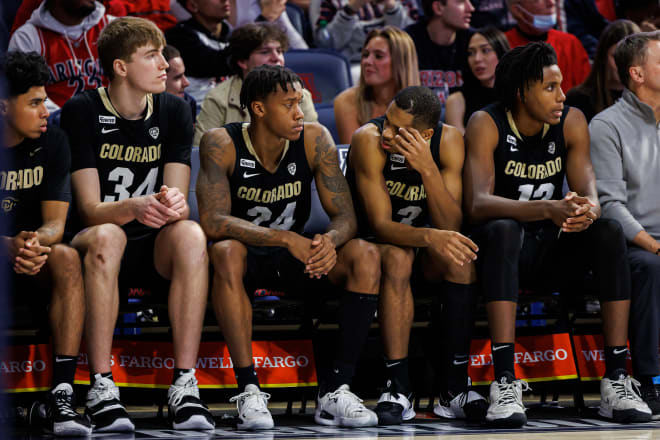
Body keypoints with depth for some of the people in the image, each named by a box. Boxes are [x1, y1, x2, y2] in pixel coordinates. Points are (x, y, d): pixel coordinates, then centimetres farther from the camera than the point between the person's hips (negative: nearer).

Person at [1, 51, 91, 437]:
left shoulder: (52, 143, -2)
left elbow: (55, 223, -9)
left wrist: (35, 242, -34)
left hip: (32, 264, 2)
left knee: (67, 258, -31)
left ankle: (62, 395, -38)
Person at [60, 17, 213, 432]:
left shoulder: (173, 111, 2)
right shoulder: (83, 112, -7)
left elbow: (178, 202, -6)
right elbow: (90, 210, -14)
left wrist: (174, 206, -32)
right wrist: (134, 208, -36)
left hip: (155, 249, 3)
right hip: (97, 242, -3)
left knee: (190, 235, -31)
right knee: (105, 237, -38)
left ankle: (185, 385, -33)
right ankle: (102, 387, -36)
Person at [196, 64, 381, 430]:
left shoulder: (314, 140, -8)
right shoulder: (221, 145, -17)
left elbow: (345, 216, -9)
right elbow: (213, 221, -28)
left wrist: (331, 240, -35)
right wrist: (286, 239, -38)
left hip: (294, 261, 3)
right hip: (246, 258, -3)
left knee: (365, 256, -22)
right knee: (226, 252, -38)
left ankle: (336, 389, -24)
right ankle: (248, 390, -34)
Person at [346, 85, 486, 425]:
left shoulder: (449, 141, -17)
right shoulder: (369, 140, -25)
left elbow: (451, 227, -23)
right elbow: (381, 224, -28)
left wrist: (428, 169, -37)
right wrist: (429, 237, -48)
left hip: (423, 236, 3)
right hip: (373, 242, -3)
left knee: (460, 257, -28)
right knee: (397, 258, -35)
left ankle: (455, 387, -23)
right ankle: (398, 389, -35)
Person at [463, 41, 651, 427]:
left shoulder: (572, 122, -2)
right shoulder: (487, 125, -14)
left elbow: (588, 192, -11)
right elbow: (477, 203, -27)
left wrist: (589, 210, -39)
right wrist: (548, 210, -43)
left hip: (554, 251, 4)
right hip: (503, 249, -3)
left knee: (610, 232, -24)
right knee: (503, 230, -36)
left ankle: (617, 379, -28)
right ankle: (505, 383, -44)